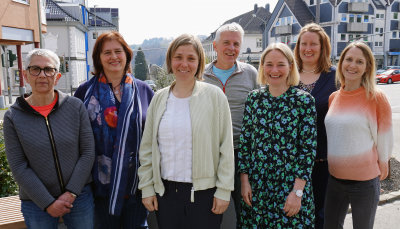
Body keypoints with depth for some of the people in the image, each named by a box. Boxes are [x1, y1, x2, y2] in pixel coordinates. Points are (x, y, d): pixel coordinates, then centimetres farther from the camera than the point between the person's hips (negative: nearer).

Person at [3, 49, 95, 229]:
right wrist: (48, 203, -11)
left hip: (80, 196, 1)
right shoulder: (13, 117, -5)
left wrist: (71, 193, -10)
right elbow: (18, 167, -7)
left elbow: (88, 153, -5)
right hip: (37, 204, 0)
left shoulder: (76, 107, -4)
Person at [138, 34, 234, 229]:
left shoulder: (214, 96, -5)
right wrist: (147, 188, 5)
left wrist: (224, 191, -6)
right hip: (166, 191, 3)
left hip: (204, 192, -3)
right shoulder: (159, 98, 4)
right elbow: (147, 148, 8)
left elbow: (226, 148, -4)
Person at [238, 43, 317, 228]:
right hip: (256, 185, 3)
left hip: (291, 184, -2)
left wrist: (298, 191, -11)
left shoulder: (304, 100, -6)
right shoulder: (253, 98, 3)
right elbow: (244, 141, 5)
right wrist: (244, 180, 1)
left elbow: (308, 149, -7)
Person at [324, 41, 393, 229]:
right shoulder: (333, 97, 3)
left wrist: (382, 166, 3)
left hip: (365, 182, -4)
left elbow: (384, 138, -4)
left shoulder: (376, 98, -12)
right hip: (334, 179, 5)